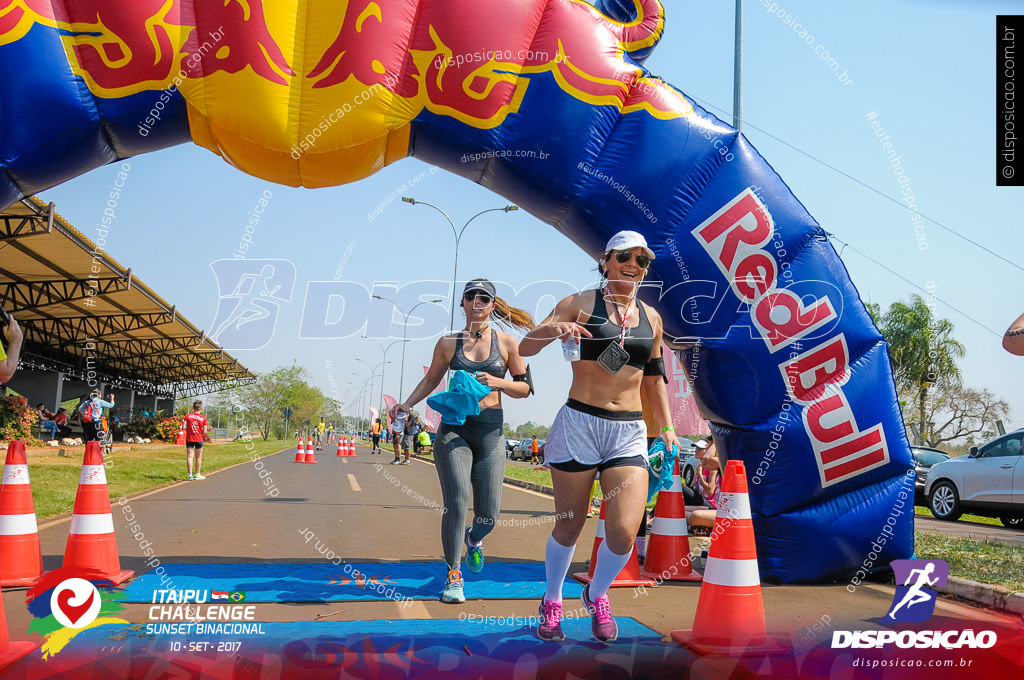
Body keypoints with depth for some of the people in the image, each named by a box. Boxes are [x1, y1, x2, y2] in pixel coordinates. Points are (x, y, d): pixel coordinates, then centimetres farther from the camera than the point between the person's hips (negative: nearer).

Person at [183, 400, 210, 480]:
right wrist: (206, 429, 12)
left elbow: (184, 427, -8)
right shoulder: (203, 418, -7)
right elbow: (205, 432, -9)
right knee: (198, 458, 10)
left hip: (189, 439, 1)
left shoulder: (187, 416, -3)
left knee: (189, 456, 3)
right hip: (199, 440, -1)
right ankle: (197, 474, 16)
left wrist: (189, 428, 12)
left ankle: (190, 474, 0)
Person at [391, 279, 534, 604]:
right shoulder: (448, 343, 8)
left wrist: (497, 382, -10)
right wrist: (407, 404, 6)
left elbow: (525, 388, 8)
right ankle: (453, 575, -1)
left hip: (490, 431, 1)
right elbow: (431, 380, 21)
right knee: (457, 502, -18)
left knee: (488, 515, -1)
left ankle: (474, 539, 37)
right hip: (453, 428, 0)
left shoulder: (506, 343, 6)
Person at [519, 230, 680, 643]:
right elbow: (525, 348, -3)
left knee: (624, 532, -10)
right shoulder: (582, 303, 1)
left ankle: (597, 596, 22)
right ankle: (552, 603, 32)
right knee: (569, 525, 6)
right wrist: (554, 329, -23)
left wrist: (666, 426, 14)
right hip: (578, 424, -3)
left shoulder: (651, 319, 14)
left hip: (629, 432, 3)